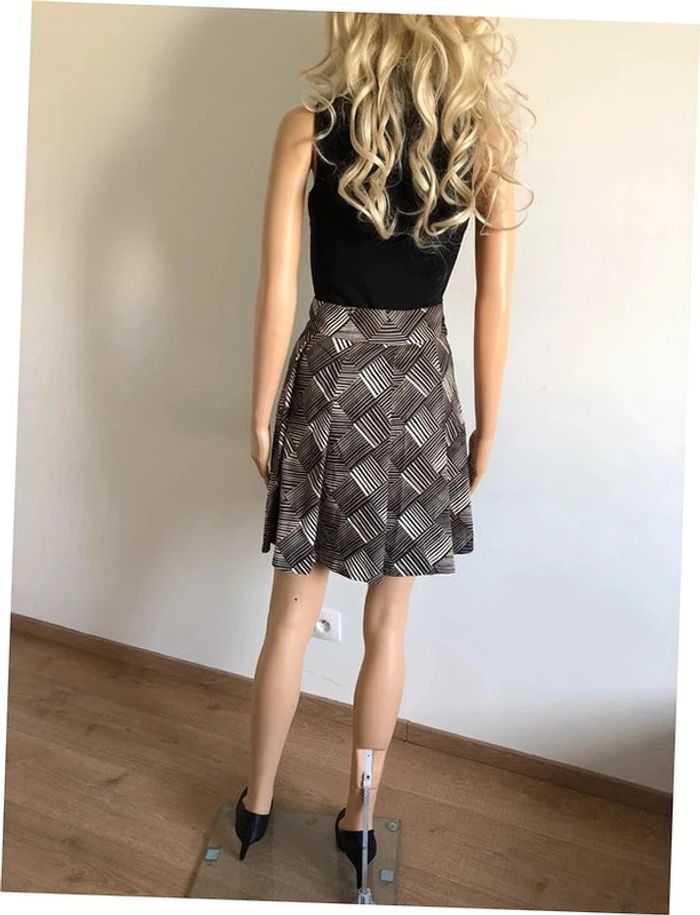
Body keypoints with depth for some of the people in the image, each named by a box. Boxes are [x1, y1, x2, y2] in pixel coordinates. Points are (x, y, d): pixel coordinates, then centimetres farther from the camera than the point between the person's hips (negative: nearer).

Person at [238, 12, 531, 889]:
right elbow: (494, 307, -1)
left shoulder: (308, 128, -4)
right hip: (421, 388, 1)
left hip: (330, 381, 0)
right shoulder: (487, 135, -1)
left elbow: (278, 295, -7)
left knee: (292, 615, 14)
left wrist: (261, 414, 3)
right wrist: (486, 428, 8)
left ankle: (256, 803, 32)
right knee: (387, 624, 14)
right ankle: (358, 815, 31)